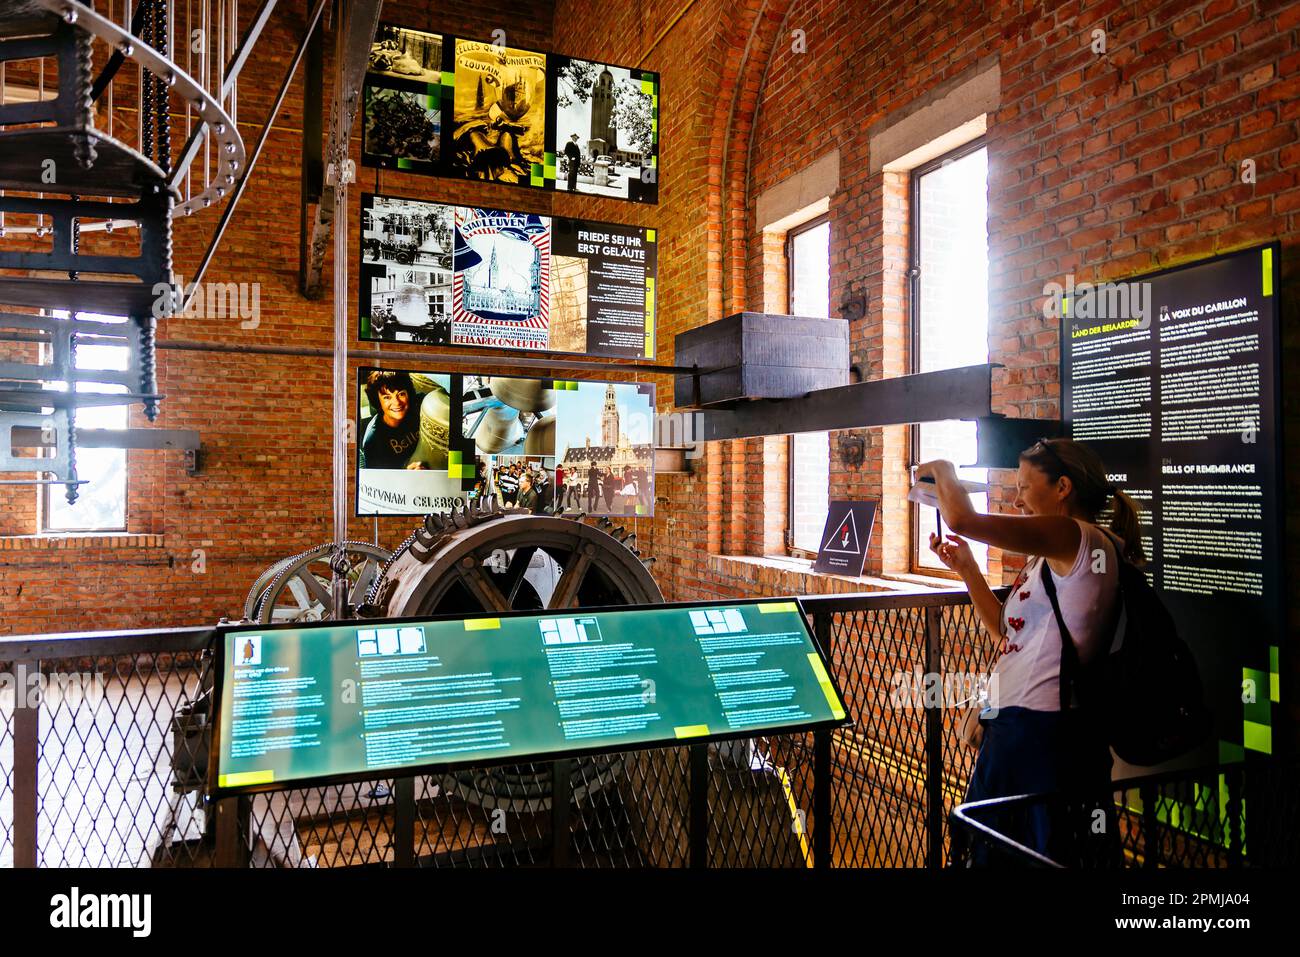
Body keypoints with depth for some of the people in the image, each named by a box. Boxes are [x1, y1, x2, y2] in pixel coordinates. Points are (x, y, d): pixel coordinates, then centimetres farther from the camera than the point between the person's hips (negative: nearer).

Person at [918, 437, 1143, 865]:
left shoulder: (1079, 538, -15)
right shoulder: (1056, 557, 16)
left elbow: (961, 518, -26)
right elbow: (1008, 631, 21)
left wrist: (943, 471, -6)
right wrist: (965, 567, 14)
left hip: (1041, 732, -10)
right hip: (1016, 723, 10)